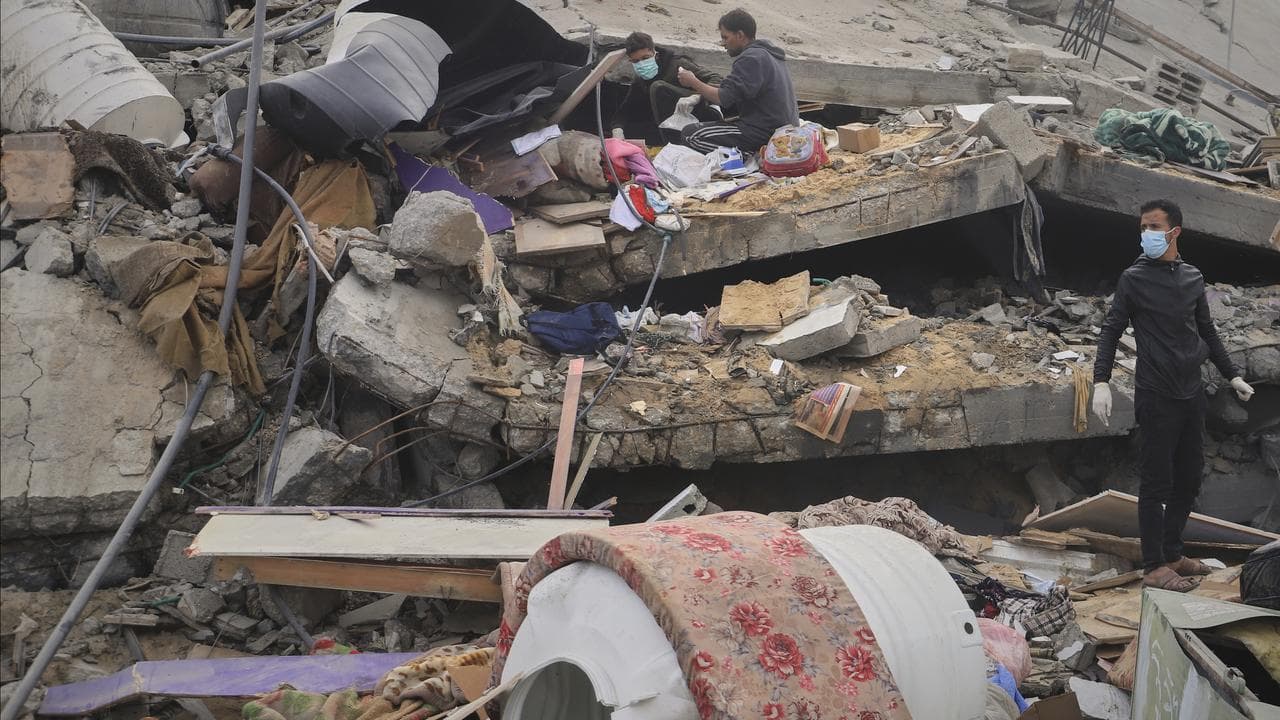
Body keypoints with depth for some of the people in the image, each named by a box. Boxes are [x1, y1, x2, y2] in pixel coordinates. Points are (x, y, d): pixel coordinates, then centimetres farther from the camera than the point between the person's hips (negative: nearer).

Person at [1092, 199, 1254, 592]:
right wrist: (1101, 382, -19)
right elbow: (1111, 331, -7)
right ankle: (1155, 567, 3)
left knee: (1189, 479, 12)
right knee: (1156, 483, -3)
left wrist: (1232, 375, 19)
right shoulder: (1134, 278, -5)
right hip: (1156, 397, -6)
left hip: (1192, 394, 6)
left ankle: (1173, 553, 24)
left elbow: (1207, 331, 19)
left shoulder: (1193, 277, 9)